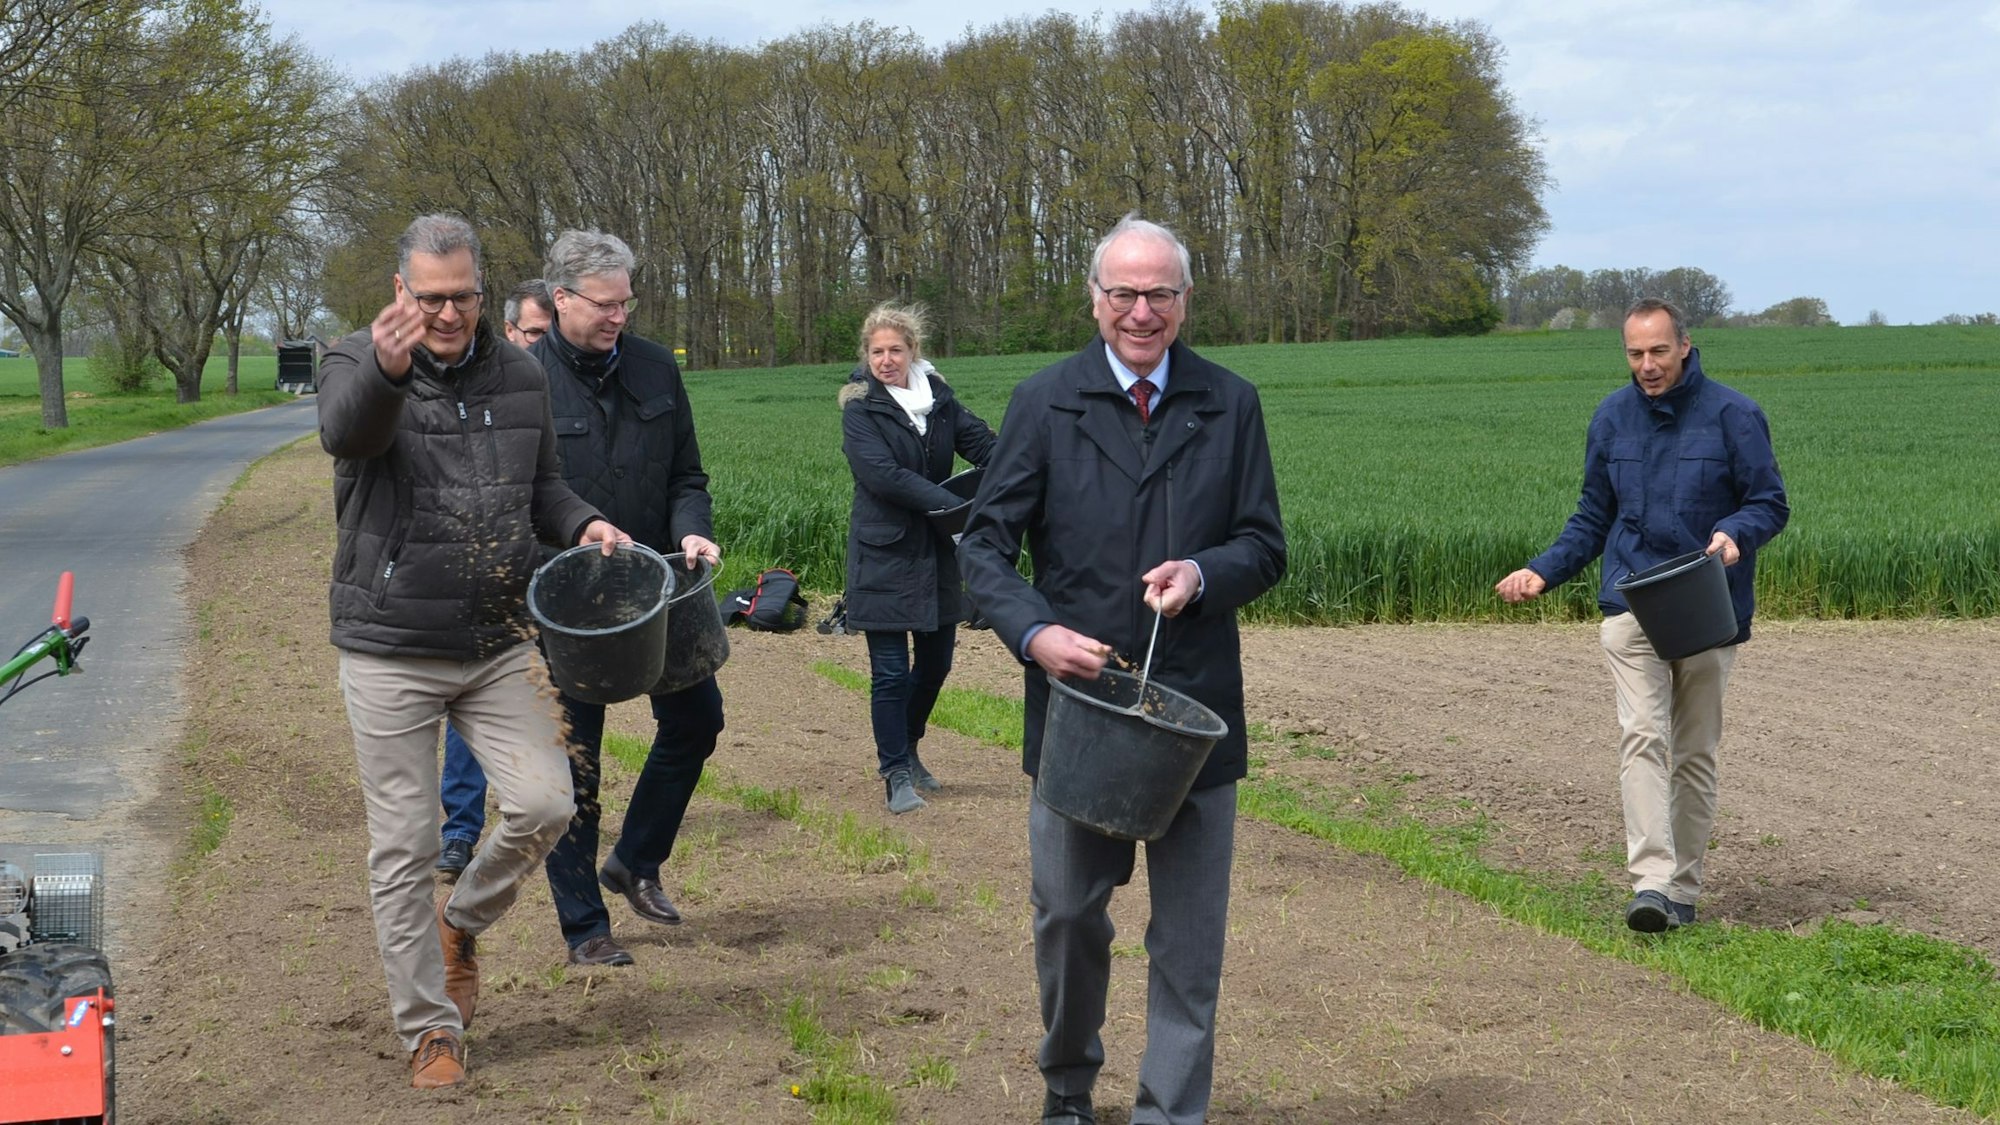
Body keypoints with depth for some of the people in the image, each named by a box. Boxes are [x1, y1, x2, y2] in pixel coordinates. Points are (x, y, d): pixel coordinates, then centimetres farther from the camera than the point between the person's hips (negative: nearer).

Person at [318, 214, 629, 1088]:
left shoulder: (519, 376, 6)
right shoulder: (357, 364, -8)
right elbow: (346, 433, -31)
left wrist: (584, 523, -4)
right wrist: (386, 370, -53)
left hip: (498, 646, 4)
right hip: (391, 651, -3)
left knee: (544, 803, -7)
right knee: (404, 845, 1)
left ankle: (463, 922, 22)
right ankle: (431, 1029, 14)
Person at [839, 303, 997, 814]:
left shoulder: (937, 396, 5)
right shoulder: (860, 407, -9)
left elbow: (981, 441, -8)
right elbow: (883, 475, -20)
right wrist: (955, 505, -24)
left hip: (936, 554, 5)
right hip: (884, 557, -5)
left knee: (935, 662, 13)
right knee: (891, 672, -2)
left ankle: (905, 749, 35)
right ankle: (896, 775, 9)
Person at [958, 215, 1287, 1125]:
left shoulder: (1230, 407, 4)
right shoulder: (1044, 403, 1)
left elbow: (1265, 546, 6)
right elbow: (984, 543, -1)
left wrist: (1201, 575, -16)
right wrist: (1034, 631, -18)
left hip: (1196, 709, 0)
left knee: (1189, 936, 4)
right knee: (1067, 914, 11)